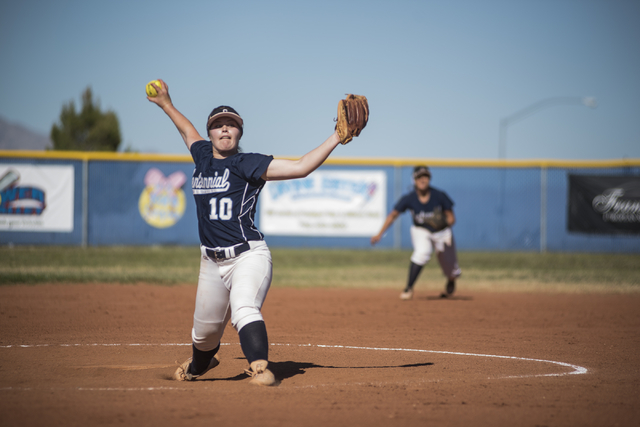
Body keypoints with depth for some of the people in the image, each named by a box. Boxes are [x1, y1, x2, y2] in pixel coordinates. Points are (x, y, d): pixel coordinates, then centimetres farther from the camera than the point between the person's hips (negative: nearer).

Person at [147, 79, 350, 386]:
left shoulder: (246, 164, -8)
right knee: (205, 329, 15)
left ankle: (260, 370, -46)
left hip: (248, 256, -6)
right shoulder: (202, 155, 9)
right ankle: (199, 365, 47)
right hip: (212, 262, 6)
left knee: (244, 309, -32)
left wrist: (337, 137, -22)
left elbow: (300, 167, -16)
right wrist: (166, 104, 45)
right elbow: (188, 131, 34)